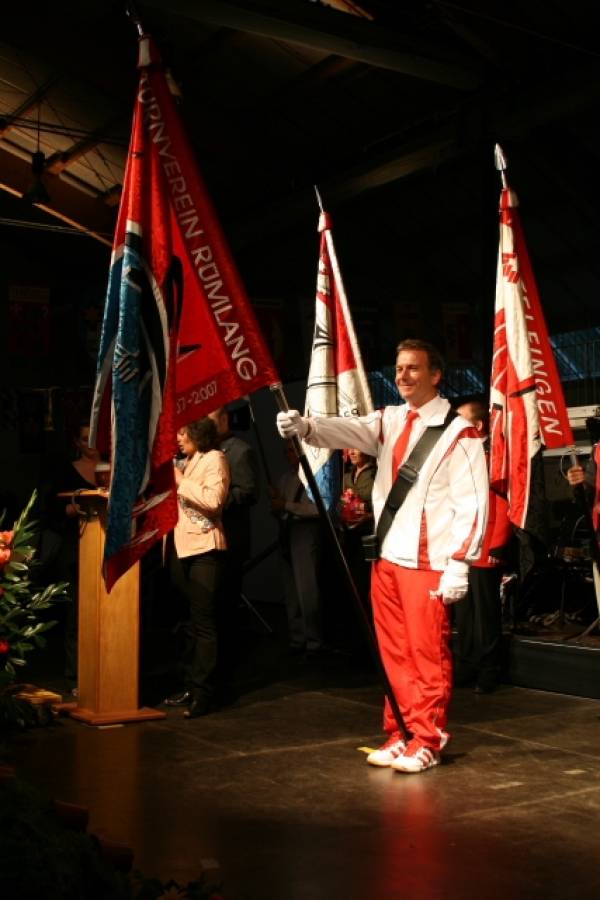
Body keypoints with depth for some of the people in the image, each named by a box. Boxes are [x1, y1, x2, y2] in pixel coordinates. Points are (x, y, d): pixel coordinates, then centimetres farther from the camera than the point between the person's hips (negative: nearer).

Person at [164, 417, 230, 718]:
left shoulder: (214, 459, -6)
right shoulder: (189, 461, 19)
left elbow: (213, 501, -21)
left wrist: (181, 482, -15)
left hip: (205, 550, -9)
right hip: (184, 548, 9)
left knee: (203, 623, -8)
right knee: (192, 622, 13)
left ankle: (203, 694, -5)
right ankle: (190, 686, 20)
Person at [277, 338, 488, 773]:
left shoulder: (458, 432, -7)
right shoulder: (390, 420, 12)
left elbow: (472, 502, -11)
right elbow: (349, 429, -6)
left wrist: (459, 564, -15)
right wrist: (304, 426, -25)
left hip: (428, 561, -6)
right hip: (386, 557, 6)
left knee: (427, 652, 0)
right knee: (395, 652, 12)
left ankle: (426, 740, 13)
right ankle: (400, 733, 23)